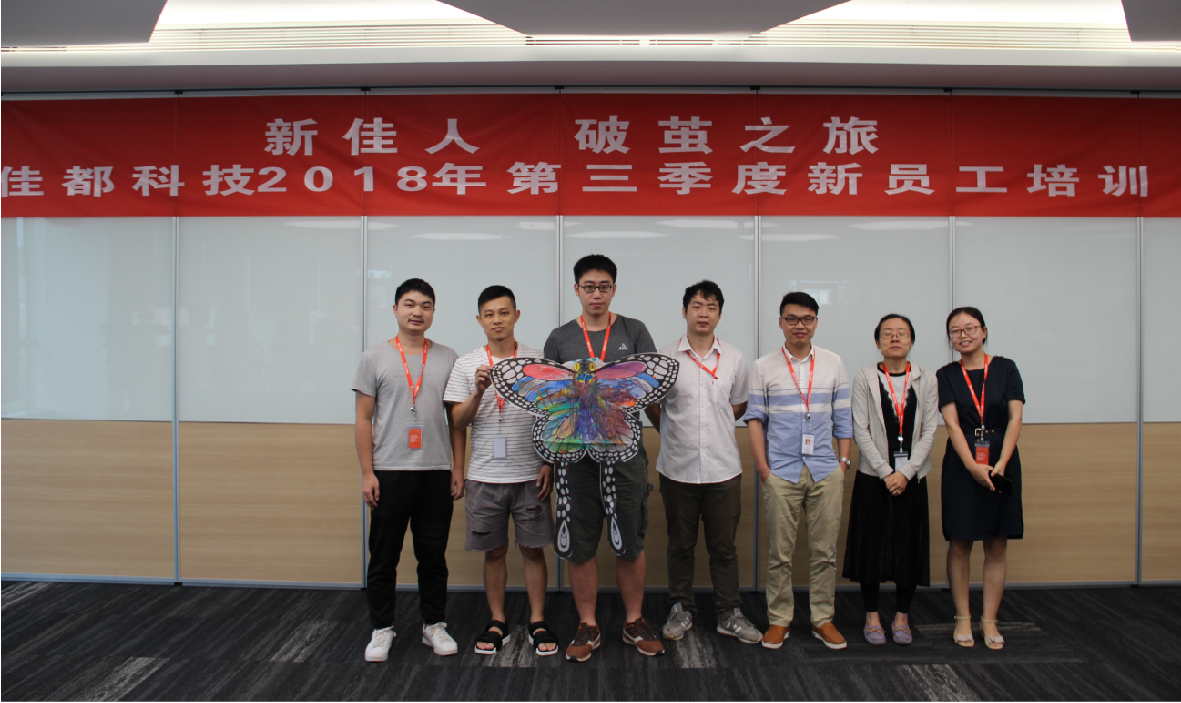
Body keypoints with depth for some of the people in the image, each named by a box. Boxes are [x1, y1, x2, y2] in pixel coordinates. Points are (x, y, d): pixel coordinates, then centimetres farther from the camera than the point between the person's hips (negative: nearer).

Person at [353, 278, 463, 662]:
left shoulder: (447, 358, 8)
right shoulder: (375, 357, 3)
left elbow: (456, 418, 11)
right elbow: (364, 419, 1)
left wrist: (459, 467, 6)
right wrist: (367, 472, -5)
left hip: (436, 472, 2)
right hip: (389, 472, -1)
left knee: (433, 555, 10)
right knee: (384, 555, 6)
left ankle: (434, 624, 23)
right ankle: (382, 629, 19)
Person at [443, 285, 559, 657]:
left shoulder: (537, 360, 2)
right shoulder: (466, 365, 3)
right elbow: (459, 423, -1)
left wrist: (549, 463, -2)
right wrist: (479, 391, -17)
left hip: (530, 475, -1)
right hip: (485, 476, 1)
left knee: (533, 549, 6)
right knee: (494, 551, 10)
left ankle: (537, 622, 19)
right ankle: (497, 623, 23)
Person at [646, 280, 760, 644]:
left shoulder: (734, 358, 3)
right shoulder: (665, 358, -2)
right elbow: (651, 406, 9)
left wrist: (713, 428, 11)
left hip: (723, 468, 1)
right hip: (678, 468, -1)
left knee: (724, 546, 9)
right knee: (681, 545, 11)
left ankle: (729, 614, 22)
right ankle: (681, 610, 25)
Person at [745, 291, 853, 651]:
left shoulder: (833, 363, 8)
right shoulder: (764, 367, 3)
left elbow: (843, 417, 11)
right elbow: (755, 419, 3)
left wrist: (844, 463, 5)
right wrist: (762, 468, -3)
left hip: (826, 471, 2)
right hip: (781, 472, -1)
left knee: (825, 550, 6)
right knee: (780, 552, 3)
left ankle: (823, 618, 19)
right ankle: (779, 619, 15)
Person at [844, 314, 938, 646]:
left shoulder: (926, 381, 4)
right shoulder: (864, 379, -1)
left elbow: (929, 432, 0)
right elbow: (861, 431, -5)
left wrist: (905, 472, -11)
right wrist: (886, 472, -12)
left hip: (911, 477, 2)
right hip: (873, 476, -1)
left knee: (910, 545, 5)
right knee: (871, 544, 3)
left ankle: (902, 617, 20)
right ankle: (872, 616, 16)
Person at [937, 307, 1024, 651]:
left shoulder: (1005, 368, 5)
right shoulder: (946, 376, 5)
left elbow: (1015, 419, -3)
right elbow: (952, 424, -5)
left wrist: (1000, 464, -15)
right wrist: (973, 466, -18)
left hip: (1002, 466, 1)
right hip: (961, 467, 0)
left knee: (997, 548, 3)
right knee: (960, 544, 2)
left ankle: (989, 620, 12)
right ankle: (963, 618, 13)